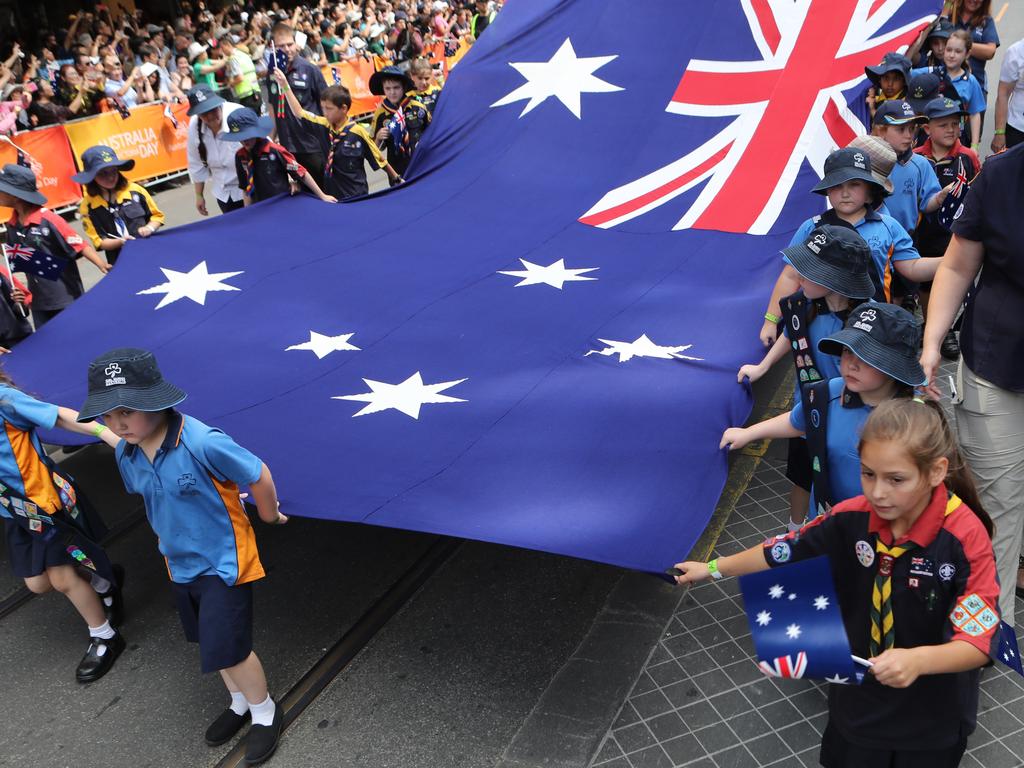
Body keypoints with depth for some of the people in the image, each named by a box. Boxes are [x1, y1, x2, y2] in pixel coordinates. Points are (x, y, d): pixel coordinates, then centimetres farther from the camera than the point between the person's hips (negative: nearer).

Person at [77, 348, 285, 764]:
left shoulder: (202, 443, -33)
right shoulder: (125, 453, -9)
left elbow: (259, 476, -22)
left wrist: (269, 515, -5)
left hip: (225, 561, -7)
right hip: (180, 564, 7)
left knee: (226, 648, -1)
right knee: (212, 643, 22)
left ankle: (265, 713, 27)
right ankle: (240, 702, 47)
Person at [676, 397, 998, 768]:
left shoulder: (967, 537, -26)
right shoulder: (853, 517, -16)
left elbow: (980, 641, -26)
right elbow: (787, 550, -2)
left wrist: (919, 660, -44)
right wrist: (714, 568, 4)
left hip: (931, 709, -3)